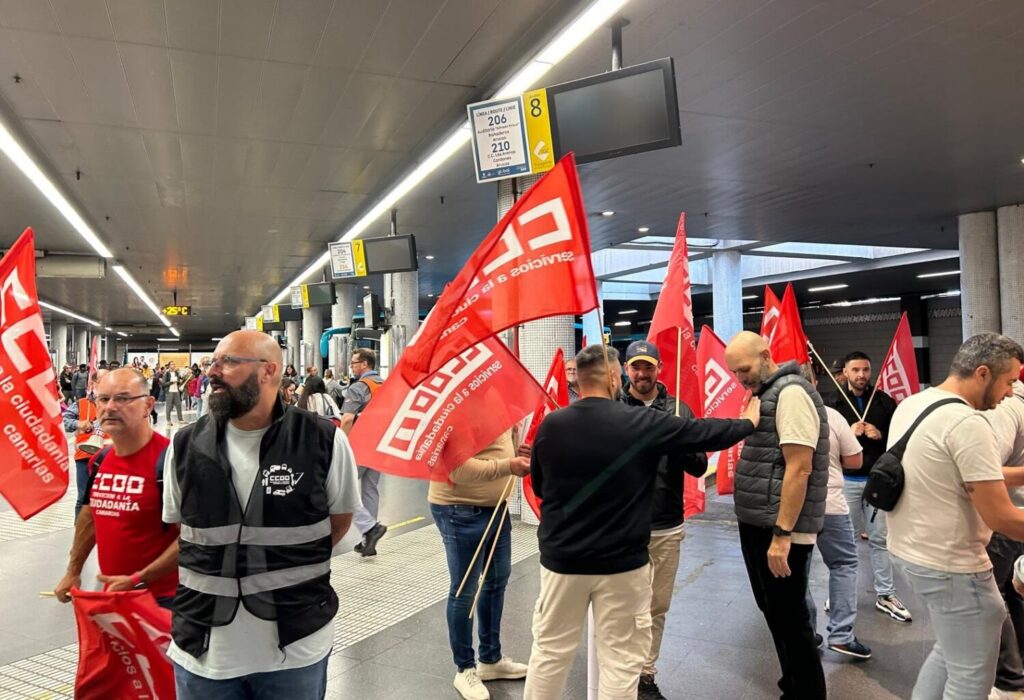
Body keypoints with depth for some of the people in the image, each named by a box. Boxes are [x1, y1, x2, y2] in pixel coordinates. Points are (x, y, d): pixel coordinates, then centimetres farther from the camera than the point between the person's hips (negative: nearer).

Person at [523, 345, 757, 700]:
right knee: (620, 660, 11)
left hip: (562, 559, 2)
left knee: (550, 650, 16)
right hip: (622, 562, -2)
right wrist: (749, 421, 20)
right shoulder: (644, 423, -12)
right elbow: (706, 433, 1)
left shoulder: (550, 426, -7)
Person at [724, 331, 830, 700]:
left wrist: (782, 534, -22)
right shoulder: (766, 394, 14)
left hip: (780, 532, -10)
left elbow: (799, 468, -21)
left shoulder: (791, 392, -15)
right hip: (757, 527, 10)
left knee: (790, 619, 3)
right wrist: (766, 530, 15)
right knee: (774, 614, 19)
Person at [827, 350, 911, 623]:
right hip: (846, 480, -1)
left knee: (880, 538, 10)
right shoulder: (833, 403, -4)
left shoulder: (884, 401, 2)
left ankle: (885, 595, 20)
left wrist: (881, 435, -13)